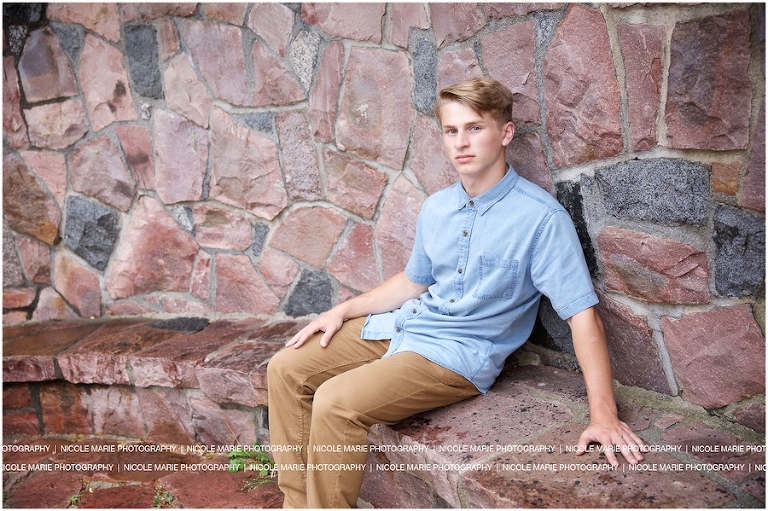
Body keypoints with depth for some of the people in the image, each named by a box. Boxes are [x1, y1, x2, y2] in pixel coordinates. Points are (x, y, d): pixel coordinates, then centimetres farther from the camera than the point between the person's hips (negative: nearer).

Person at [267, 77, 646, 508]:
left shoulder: (541, 217, -16)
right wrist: (343, 311, 11)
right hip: (403, 326, 8)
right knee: (287, 368, 1)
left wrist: (604, 415, -24)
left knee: (336, 402, -26)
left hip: (464, 352, -7)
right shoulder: (437, 208, 6)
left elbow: (583, 313, -18)